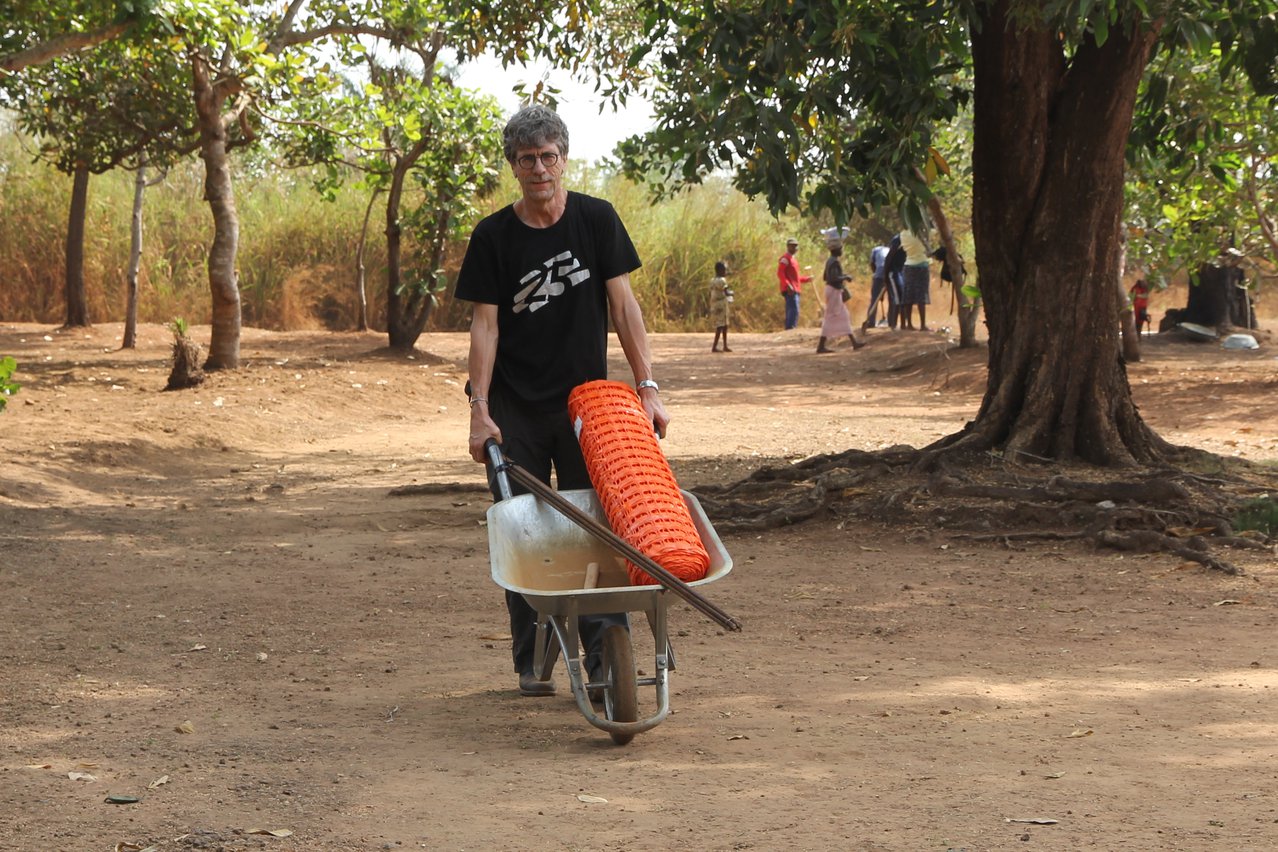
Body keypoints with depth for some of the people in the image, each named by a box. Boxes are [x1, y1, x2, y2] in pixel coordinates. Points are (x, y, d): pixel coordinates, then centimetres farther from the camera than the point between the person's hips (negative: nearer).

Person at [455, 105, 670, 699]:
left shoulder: (595, 220, 1)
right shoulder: (493, 236, -1)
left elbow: (622, 303, 0)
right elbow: (485, 323, -3)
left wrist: (647, 387, -7)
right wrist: (479, 411, -11)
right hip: (516, 409, 0)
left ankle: (605, 661, -2)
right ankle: (531, 665, 10)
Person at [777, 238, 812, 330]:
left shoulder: (792, 259, 24)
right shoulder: (785, 258, -7)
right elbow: (780, 273, -18)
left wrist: (806, 279, 25)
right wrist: (788, 285, -27)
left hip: (795, 290, 11)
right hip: (790, 291, -11)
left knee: (791, 312, 9)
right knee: (794, 312, -19)